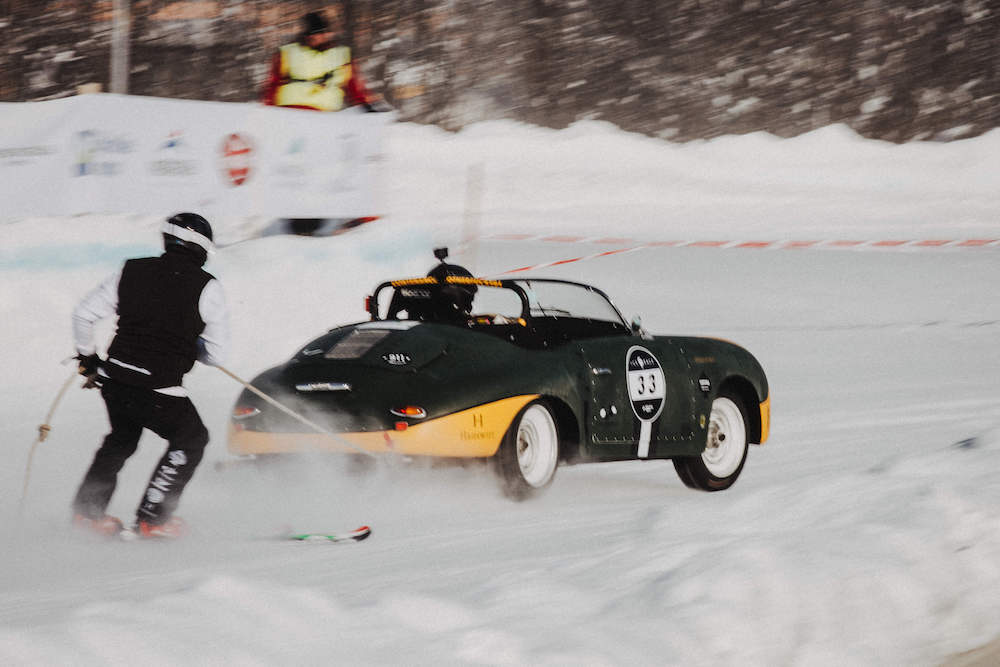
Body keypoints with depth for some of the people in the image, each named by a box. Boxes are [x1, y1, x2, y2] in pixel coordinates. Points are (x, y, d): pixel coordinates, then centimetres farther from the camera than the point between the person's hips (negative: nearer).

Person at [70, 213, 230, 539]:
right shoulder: (207, 288, -7)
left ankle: (88, 509, 33)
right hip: (160, 389, -5)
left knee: (122, 438, 31)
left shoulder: (132, 272, 4)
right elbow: (216, 354, -4)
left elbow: (84, 314, 7)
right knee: (191, 439, 19)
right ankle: (151, 518, 14)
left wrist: (87, 359, 22)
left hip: (113, 380, 5)